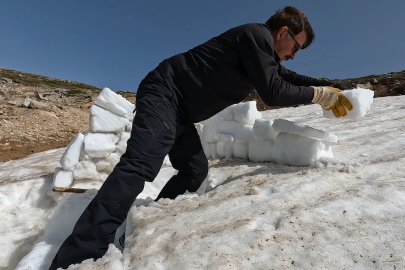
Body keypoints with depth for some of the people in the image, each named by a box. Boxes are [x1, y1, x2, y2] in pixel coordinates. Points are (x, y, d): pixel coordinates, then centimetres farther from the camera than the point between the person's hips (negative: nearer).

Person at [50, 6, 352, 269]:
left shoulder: (265, 52, 18)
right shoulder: (257, 35, -12)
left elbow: (288, 77, 28)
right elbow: (273, 92, -16)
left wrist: (328, 87, 21)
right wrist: (318, 94, -2)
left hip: (178, 107, 10)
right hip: (164, 93, -10)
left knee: (195, 170, 7)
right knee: (141, 165, -25)